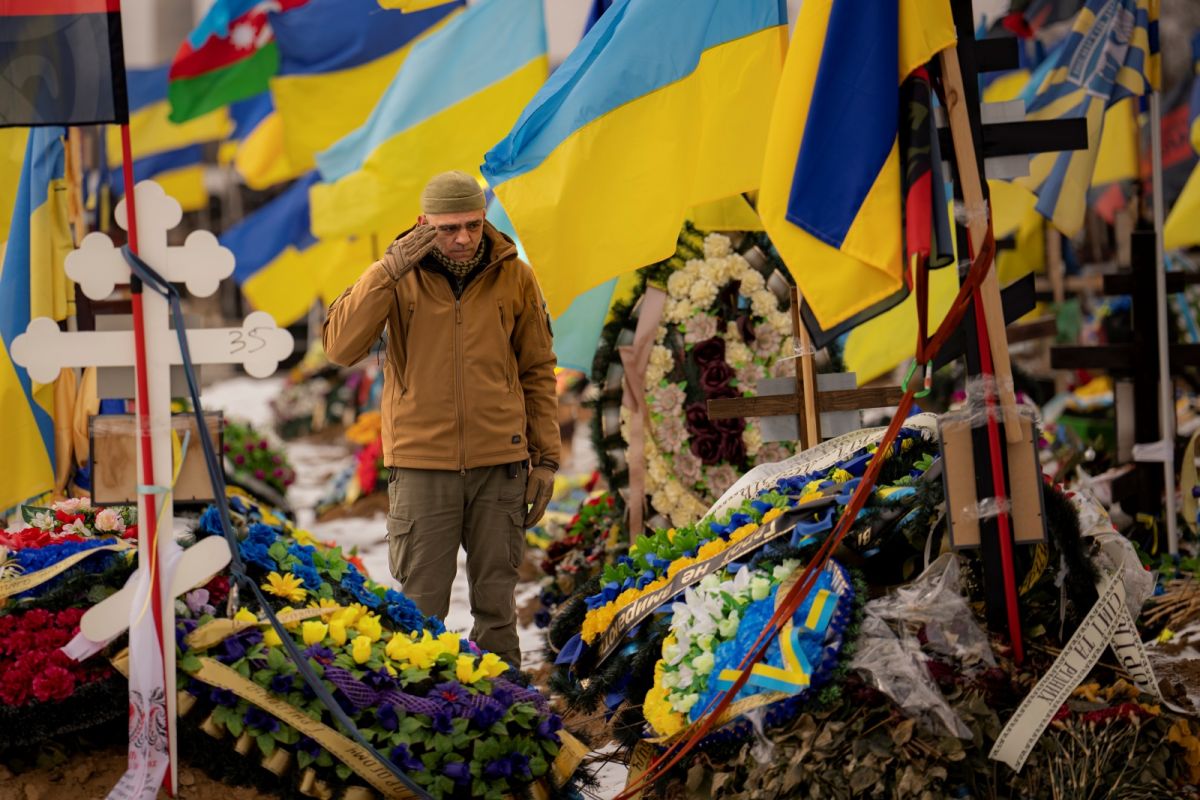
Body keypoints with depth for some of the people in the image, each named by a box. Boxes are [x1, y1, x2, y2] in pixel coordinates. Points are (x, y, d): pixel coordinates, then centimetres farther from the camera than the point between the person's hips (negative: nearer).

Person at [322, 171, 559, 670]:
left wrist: (546, 457, 4)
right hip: (422, 464, -1)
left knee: (496, 600, 9)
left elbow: (537, 370, 8)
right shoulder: (398, 277, -1)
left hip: (499, 464, 1)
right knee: (420, 602, 1)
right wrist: (388, 271, -20)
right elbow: (340, 347, -13)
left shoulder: (514, 277, 2)